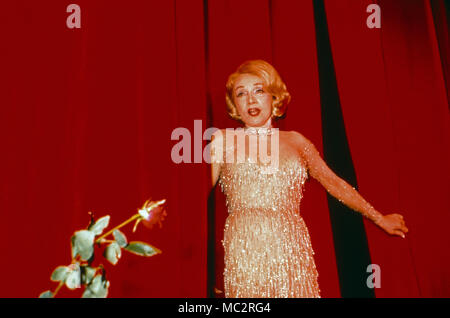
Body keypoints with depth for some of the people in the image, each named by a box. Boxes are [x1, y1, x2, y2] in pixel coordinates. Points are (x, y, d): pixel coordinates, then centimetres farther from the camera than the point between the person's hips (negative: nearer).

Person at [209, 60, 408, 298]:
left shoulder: (295, 141, 12)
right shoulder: (223, 140, 7)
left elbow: (334, 183, 21)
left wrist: (380, 218, 27)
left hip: (292, 251, 2)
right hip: (244, 251, -2)